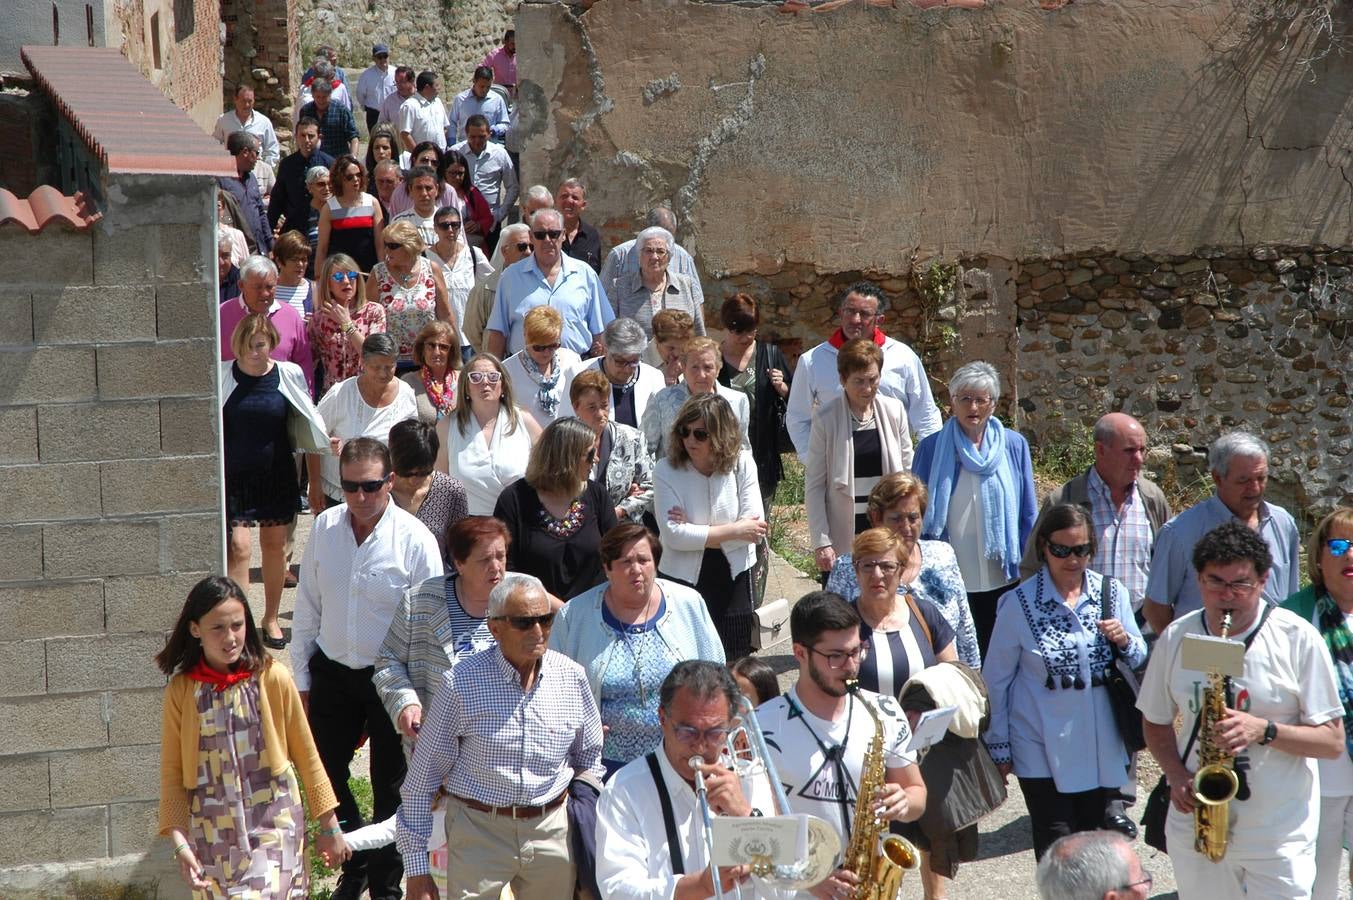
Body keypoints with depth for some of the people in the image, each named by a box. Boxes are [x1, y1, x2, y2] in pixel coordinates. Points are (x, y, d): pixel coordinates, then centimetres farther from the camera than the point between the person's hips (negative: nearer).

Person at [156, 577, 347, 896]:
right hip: (214, 834, 1)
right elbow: (172, 773, -1)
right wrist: (179, 842, -11)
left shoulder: (272, 678, -6)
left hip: (273, 826, -1)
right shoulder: (181, 690, -4)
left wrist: (329, 825, 7)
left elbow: (306, 755, 2)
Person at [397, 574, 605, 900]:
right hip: (479, 832, -3)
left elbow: (590, 759, 15)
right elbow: (422, 778, -6)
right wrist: (417, 868, -6)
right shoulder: (460, 681, -10)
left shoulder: (572, 676, 0)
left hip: (553, 832, 3)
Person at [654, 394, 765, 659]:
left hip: (734, 577, 2)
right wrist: (734, 530, -15)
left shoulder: (742, 463, -4)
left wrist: (695, 531, -16)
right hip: (685, 578, -2)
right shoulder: (667, 469, -10)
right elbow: (674, 535, -20)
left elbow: (755, 527, -12)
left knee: (734, 662, 10)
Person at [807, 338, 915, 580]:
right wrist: (821, 542, -9)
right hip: (845, 533, -2)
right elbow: (814, 485, -5)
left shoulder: (894, 410, 2)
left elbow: (907, 472, 9)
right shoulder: (826, 418, -6)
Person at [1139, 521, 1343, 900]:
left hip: (1280, 838, -3)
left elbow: (1333, 741, -8)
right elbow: (1156, 722, 13)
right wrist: (1176, 775, -6)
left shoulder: (1298, 638, -9)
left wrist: (1264, 730, -23)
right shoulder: (1175, 638, 0)